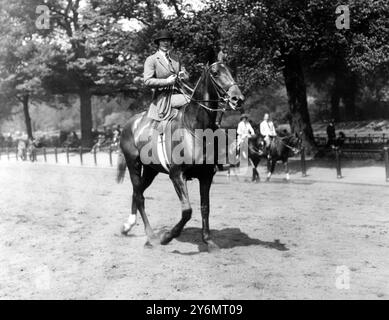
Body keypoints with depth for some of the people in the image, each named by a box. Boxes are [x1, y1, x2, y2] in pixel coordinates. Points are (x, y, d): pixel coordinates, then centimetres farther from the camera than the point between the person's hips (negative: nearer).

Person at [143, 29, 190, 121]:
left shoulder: (176, 58, 18)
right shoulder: (151, 60, -1)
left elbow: (186, 76, 22)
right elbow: (147, 81, -11)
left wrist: (183, 75, -3)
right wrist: (167, 81, -16)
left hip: (177, 93, 7)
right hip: (163, 96, -7)